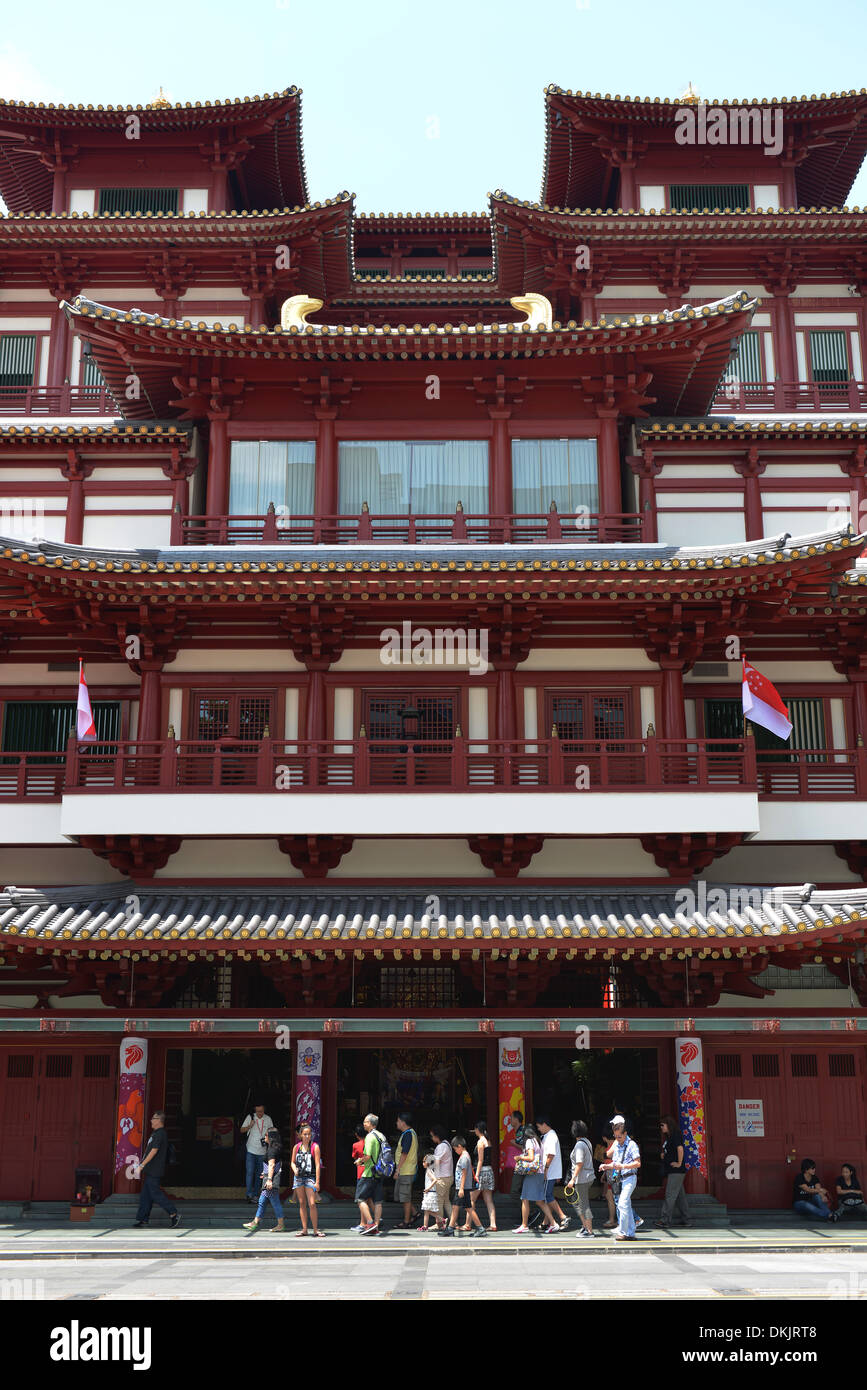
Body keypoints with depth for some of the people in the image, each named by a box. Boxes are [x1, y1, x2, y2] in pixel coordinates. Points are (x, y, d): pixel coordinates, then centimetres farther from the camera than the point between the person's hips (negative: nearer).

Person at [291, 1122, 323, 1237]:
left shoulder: (315, 1147, -3)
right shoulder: (296, 1147, 7)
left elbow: (317, 1165, -6)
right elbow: (293, 1162, 15)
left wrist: (317, 1182, -11)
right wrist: (295, 1170, -9)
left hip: (310, 1177, -4)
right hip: (298, 1177, 4)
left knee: (312, 1204, -11)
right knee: (302, 1204, 7)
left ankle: (316, 1229, -1)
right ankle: (304, 1229, 13)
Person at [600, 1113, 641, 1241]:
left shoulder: (631, 1145, -10)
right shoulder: (616, 1145, 11)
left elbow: (638, 1163, -15)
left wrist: (622, 1166, -23)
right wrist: (607, 1166, 0)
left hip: (629, 1178, -7)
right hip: (620, 1178, 7)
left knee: (622, 1204, -15)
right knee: (627, 1206, 10)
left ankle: (623, 1232, -9)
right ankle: (631, 1233, 15)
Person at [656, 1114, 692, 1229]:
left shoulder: (676, 1135, -13)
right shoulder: (668, 1137, 17)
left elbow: (680, 1149, -26)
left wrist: (679, 1163, -21)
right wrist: (663, 1155, 13)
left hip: (676, 1171, -10)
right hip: (672, 1171, 10)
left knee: (670, 1195, -11)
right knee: (680, 1196, 12)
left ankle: (665, 1220, -12)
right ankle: (686, 1220, 17)